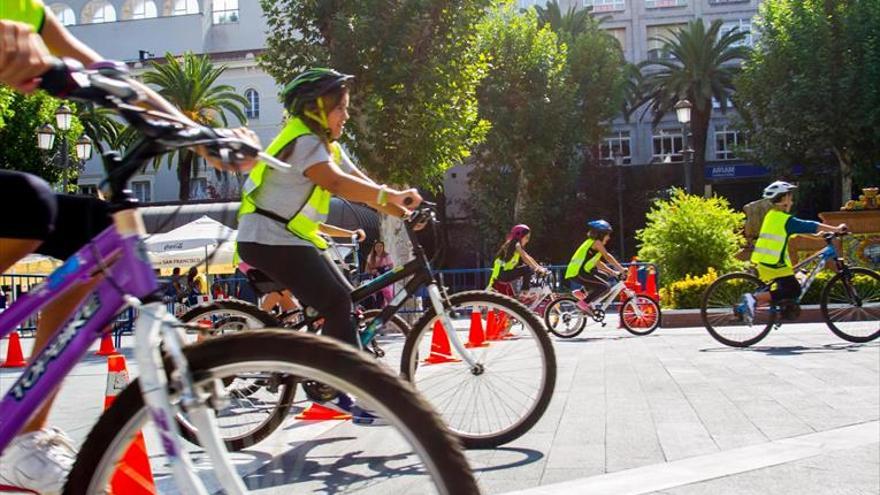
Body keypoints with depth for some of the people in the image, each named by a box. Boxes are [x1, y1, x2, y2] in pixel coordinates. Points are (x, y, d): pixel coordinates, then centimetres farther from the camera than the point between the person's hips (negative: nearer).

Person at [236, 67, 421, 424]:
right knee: (337, 304, -16)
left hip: (290, 239, 10)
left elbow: (362, 185, 7)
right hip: (269, 240, -10)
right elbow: (335, 183, -34)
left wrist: (403, 211, -7)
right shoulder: (303, 141, -16)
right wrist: (392, 196, -40)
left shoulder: (327, 146, 16)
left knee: (342, 298, 8)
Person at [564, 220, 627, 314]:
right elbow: (607, 257, -7)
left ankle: (581, 292, 17)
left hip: (574, 271, 9)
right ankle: (584, 303, -11)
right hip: (578, 273, -9)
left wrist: (612, 272, 23)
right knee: (605, 286, -11)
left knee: (603, 276, 23)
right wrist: (621, 269, -2)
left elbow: (597, 263, 27)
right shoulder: (596, 242, -4)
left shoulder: (591, 242, 23)